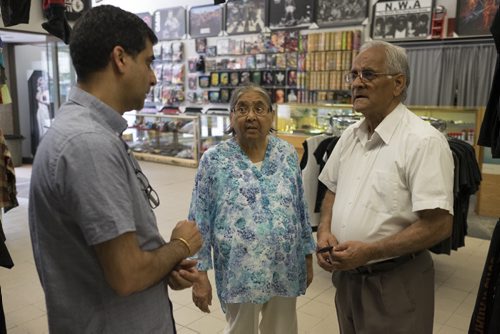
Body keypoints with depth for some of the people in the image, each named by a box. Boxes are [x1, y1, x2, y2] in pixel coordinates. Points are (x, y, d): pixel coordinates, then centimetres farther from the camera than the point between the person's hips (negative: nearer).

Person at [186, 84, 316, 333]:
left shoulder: (287, 154, 0)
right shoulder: (214, 160, -8)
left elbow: (301, 210, 7)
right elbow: (200, 221, -6)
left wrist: (308, 256, 10)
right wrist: (199, 274, -7)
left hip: (286, 270, 3)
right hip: (239, 273, -2)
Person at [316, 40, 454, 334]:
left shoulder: (424, 141, -18)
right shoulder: (350, 135, 5)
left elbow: (439, 225, -21)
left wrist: (369, 251, -23)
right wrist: (325, 232, -4)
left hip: (395, 282, -6)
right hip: (346, 274, 7)